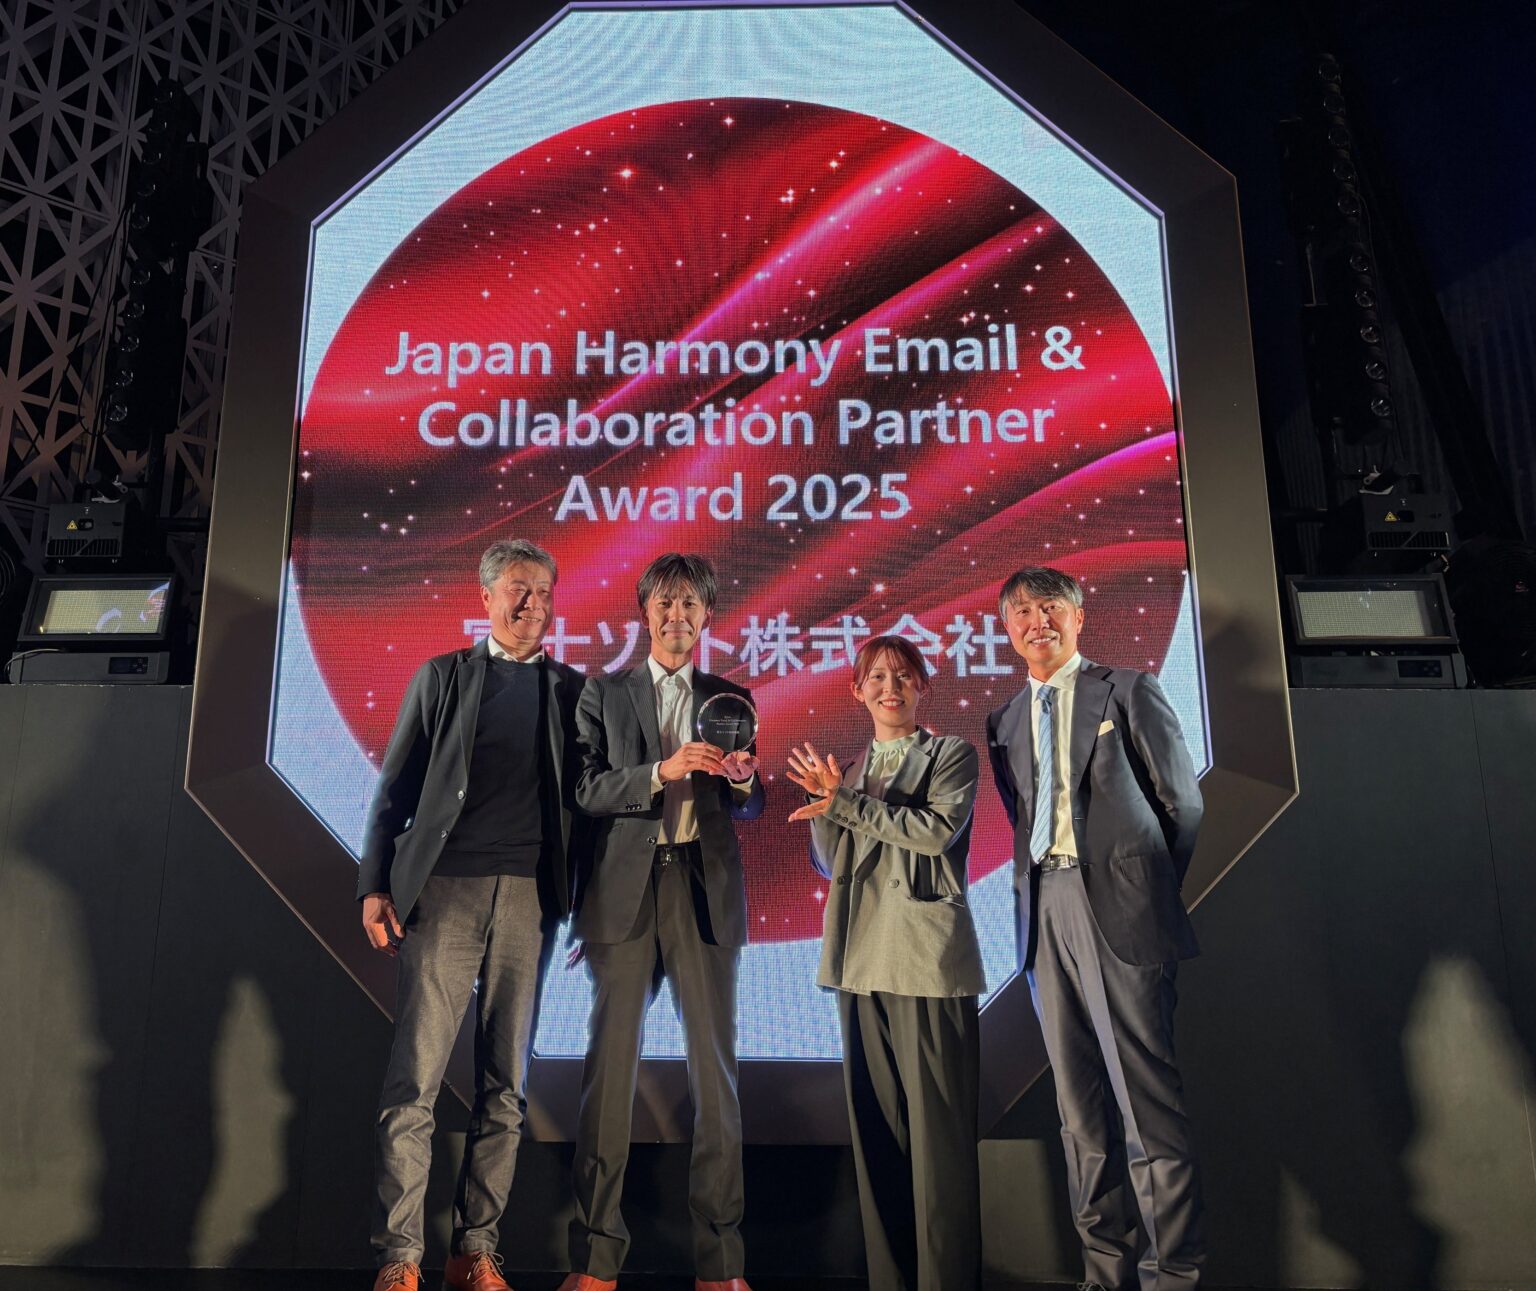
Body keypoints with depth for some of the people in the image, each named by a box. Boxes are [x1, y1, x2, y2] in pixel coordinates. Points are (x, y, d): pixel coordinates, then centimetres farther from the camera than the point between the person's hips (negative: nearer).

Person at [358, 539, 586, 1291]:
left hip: (529, 896, 2)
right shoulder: (443, 676, 10)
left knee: (505, 1085, 6)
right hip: (444, 890, -1)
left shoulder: (569, 688, 13)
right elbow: (394, 788, 6)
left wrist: (582, 902, 3)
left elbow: (578, 798, 10)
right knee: (414, 1076, -4)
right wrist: (375, 885, -3)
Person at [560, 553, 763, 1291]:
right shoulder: (604, 693, 9)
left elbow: (748, 811, 12)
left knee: (715, 1063, 2)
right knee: (611, 1060, 2)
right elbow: (586, 789, -3)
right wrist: (661, 772, -17)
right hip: (625, 891, -1)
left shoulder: (730, 699, 13)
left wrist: (742, 781, -10)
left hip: (706, 891, 1)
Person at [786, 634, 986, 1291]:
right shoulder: (849, 769, 19)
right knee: (875, 1126, 8)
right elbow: (830, 863, 13)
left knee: (937, 1130, -3)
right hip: (863, 960, 5)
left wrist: (845, 802, -10)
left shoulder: (951, 754, 4)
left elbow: (937, 829, -12)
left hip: (927, 956, -5)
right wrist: (824, 803, -4)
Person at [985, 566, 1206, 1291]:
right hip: (1044, 911, 5)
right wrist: (1036, 888, 4)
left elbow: (1183, 802, 4)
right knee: (1079, 1103, 8)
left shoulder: (1127, 691, 4)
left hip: (1118, 905, -5)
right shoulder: (1004, 723, 17)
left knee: (1145, 1096, -5)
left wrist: (1145, 886, 6)